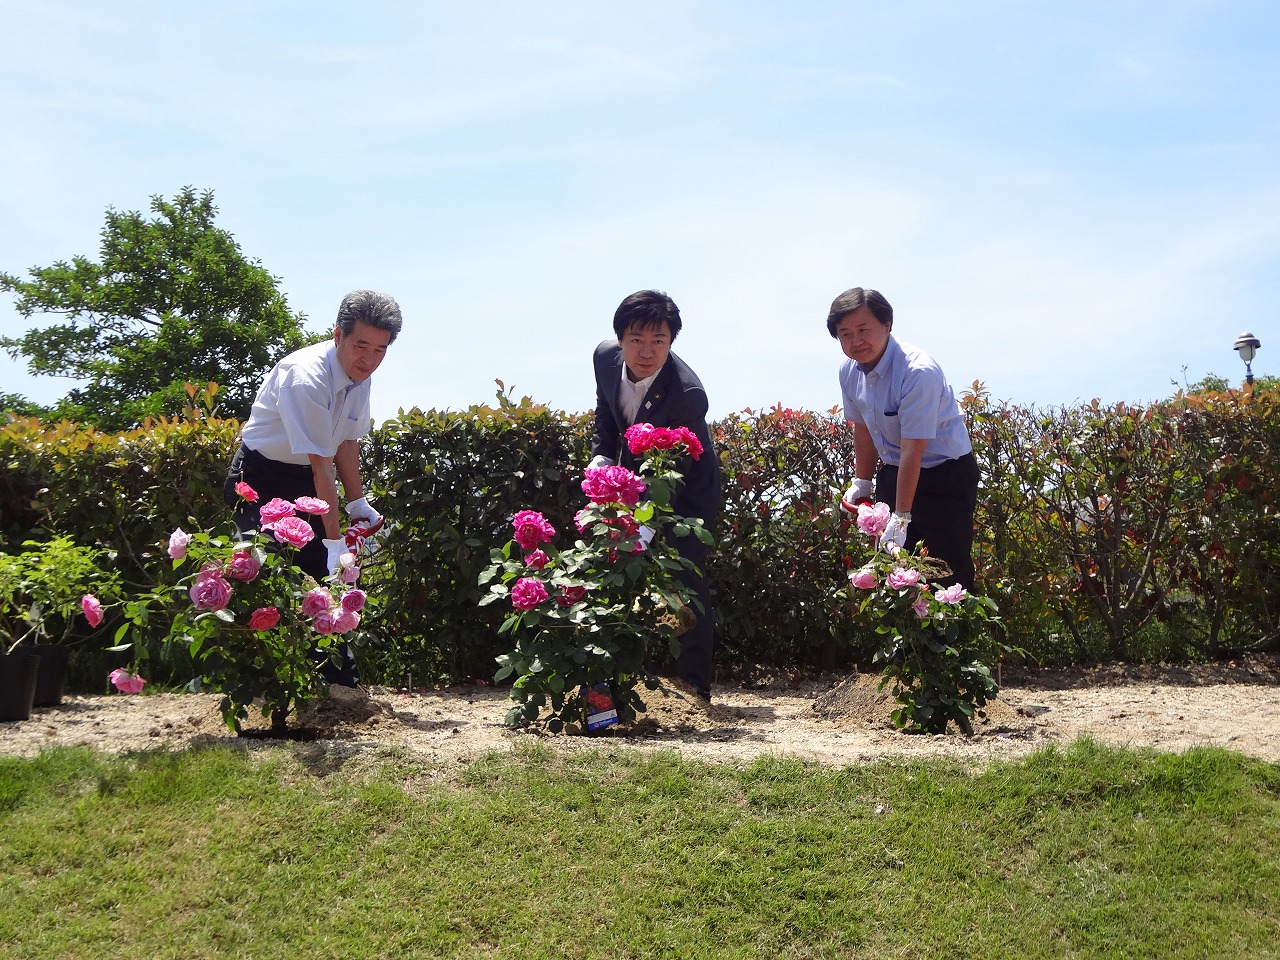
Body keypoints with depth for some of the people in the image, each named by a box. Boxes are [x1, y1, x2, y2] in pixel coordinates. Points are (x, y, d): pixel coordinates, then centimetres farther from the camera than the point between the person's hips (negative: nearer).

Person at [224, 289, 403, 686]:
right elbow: (320, 464, -30)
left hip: (305, 481, 8)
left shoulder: (358, 376, -4)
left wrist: (358, 503, 3)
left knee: (326, 578, 4)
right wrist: (334, 539, -29)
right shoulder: (306, 377, -29)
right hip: (262, 478, -7)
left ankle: (338, 675, 11)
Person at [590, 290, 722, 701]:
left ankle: (695, 685, -1)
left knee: (684, 576, -12)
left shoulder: (688, 393, -34)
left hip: (686, 492, -6)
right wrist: (601, 459, -6)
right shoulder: (606, 357, -15)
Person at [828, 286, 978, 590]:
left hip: (945, 476, -7)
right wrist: (862, 482, 14)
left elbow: (913, 450, -28)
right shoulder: (849, 370, -5)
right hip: (894, 473, 7)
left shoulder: (918, 372, -28)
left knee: (948, 575, -8)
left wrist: (901, 519, -27)